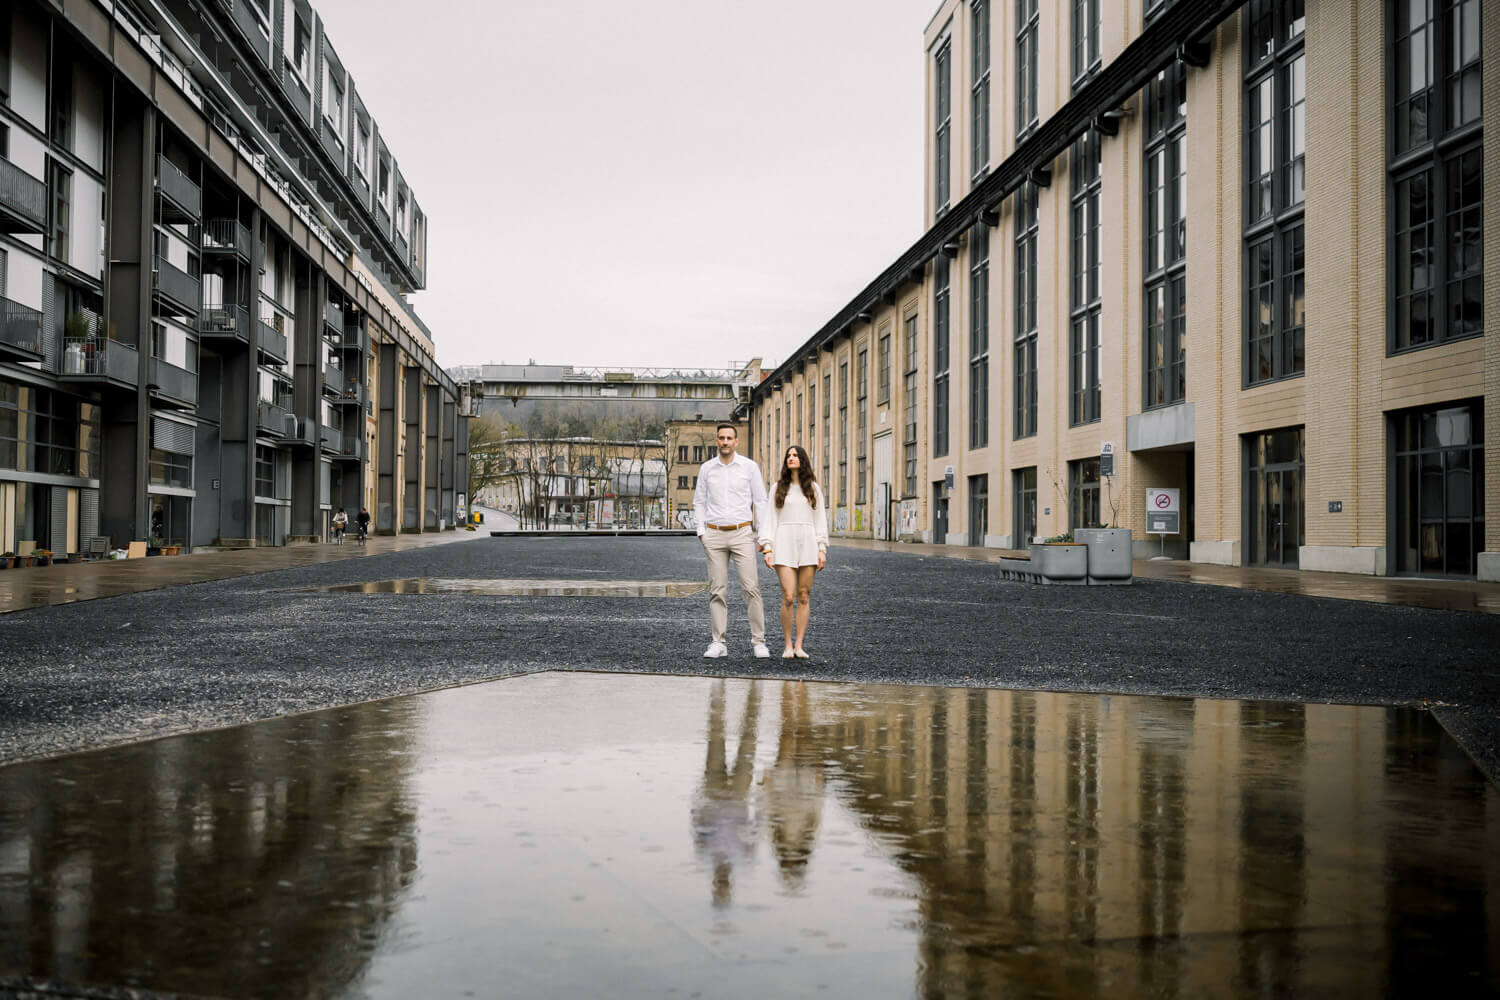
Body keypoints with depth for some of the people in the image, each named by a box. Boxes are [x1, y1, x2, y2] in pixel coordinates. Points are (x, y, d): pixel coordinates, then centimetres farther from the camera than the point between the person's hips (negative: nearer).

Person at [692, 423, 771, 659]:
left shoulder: (749, 467, 0)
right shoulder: (707, 468, 6)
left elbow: (760, 501, 3)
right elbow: (699, 502, 12)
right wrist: (701, 532, 1)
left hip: (742, 534, -2)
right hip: (715, 535, 2)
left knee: (751, 588, -9)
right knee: (717, 591, 1)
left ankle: (758, 641, -3)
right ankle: (719, 643, 5)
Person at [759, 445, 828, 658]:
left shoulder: (813, 487, 9)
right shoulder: (778, 487, 8)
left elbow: (820, 519, 7)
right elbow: (771, 519, 5)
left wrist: (822, 549, -2)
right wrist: (767, 549, -4)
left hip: (808, 544, 1)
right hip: (784, 544, -1)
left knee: (804, 597, 1)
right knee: (788, 597, -10)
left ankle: (799, 645, 8)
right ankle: (788, 645, 3)